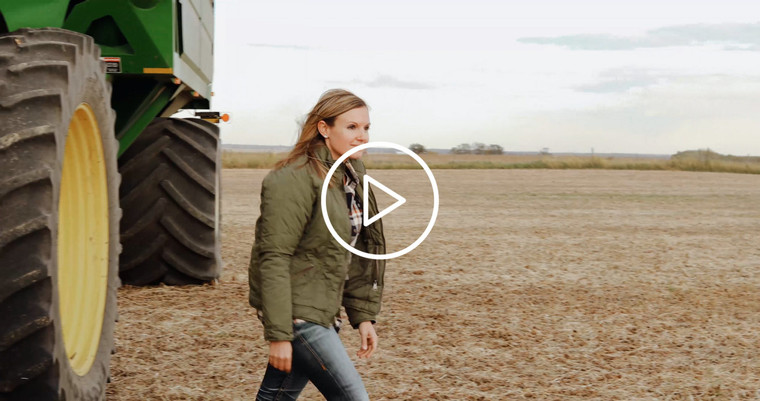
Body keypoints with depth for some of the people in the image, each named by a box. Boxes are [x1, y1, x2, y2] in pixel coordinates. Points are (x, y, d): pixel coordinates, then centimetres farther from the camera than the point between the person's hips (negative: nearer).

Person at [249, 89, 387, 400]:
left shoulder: (350, 176, 11)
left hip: (322, 312, 9)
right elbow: (273, 258, -19)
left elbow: (355, 255, 17)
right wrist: (278, 334, -21)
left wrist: (363, 315, 12)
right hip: (296, 313, -9)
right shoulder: (296, 179, -17)